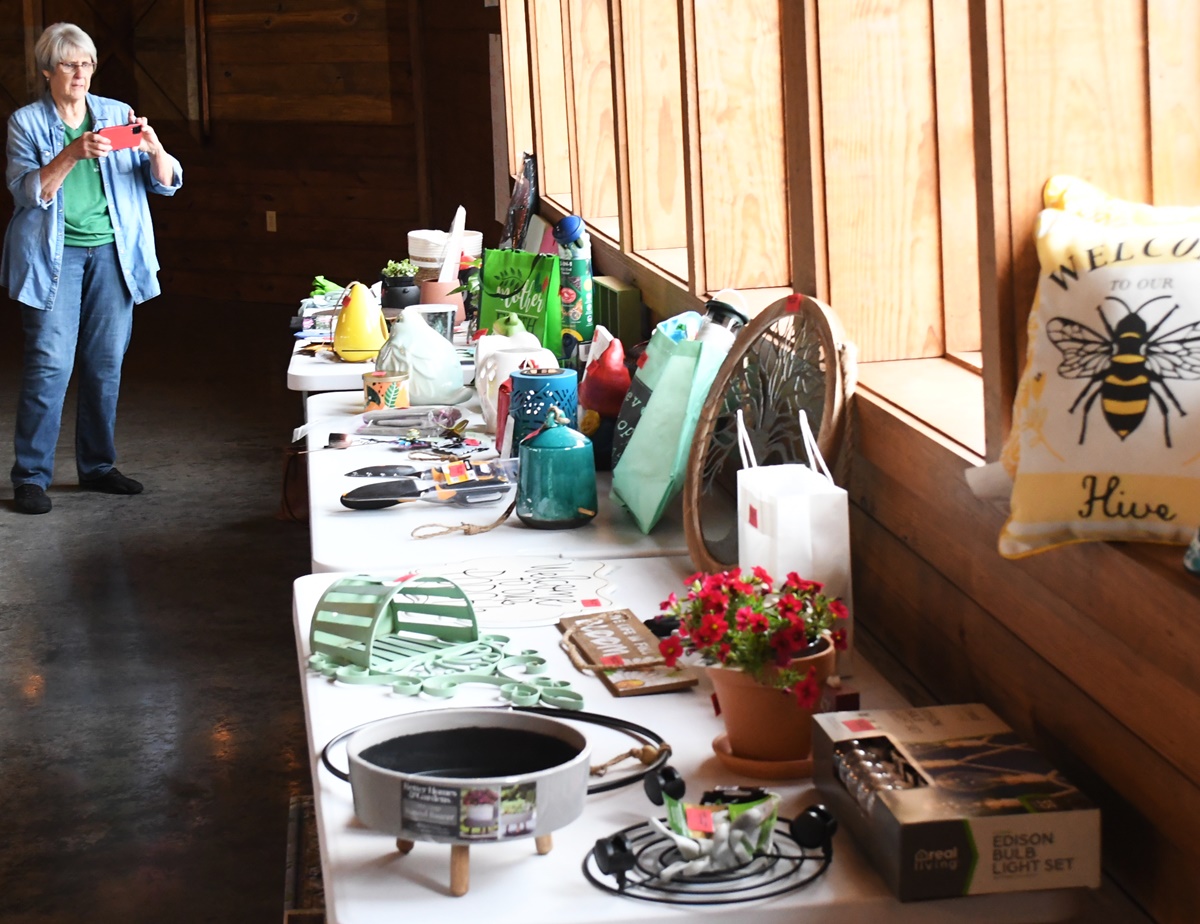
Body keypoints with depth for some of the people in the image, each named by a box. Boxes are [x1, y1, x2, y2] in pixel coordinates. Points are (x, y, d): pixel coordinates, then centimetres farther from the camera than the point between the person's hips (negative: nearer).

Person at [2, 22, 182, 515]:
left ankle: (97, 466, 20)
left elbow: (166, 183, 4)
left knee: (106, 363, 7)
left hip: (112, 252, 3)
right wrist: (72, 154, -25)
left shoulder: (118, 115, 7)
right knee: (50, 362, -9)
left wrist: (156, 151, -18)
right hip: (53, 255, -3)